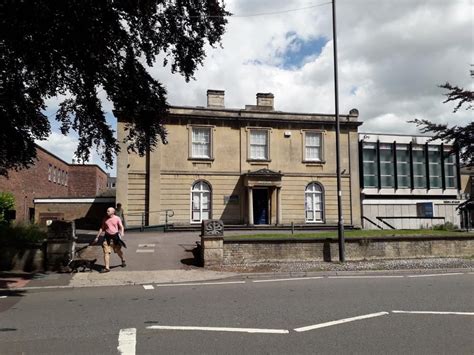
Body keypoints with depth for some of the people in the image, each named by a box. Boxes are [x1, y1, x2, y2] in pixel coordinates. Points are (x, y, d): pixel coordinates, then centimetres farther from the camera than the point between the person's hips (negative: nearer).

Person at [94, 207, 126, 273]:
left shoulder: (117, 218, -2)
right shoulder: (105, 219, 7)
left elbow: (121, 227, -3)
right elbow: (102, 228, 14)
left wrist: (122, 233, -23)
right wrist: (97, 237, 13)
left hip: (115, 236, -2)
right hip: (107, 237, 2)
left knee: (118, 251, 12)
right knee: (106, 252, -7)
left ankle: (123, 260, 42)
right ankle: (107, 268, -5)